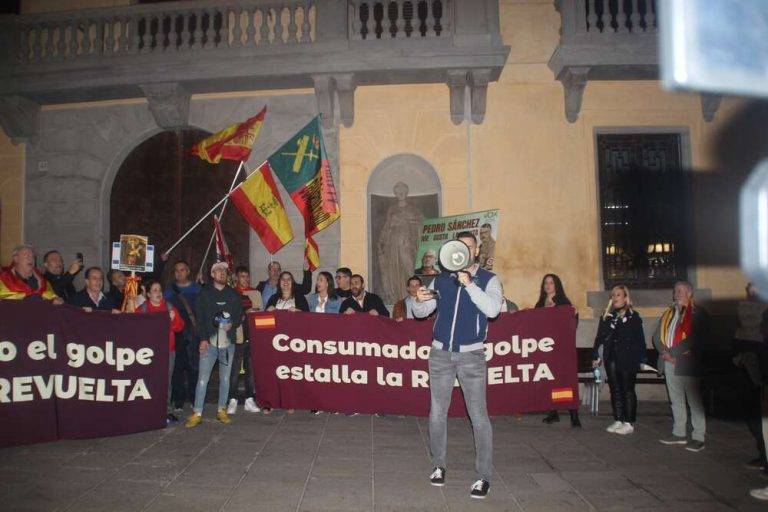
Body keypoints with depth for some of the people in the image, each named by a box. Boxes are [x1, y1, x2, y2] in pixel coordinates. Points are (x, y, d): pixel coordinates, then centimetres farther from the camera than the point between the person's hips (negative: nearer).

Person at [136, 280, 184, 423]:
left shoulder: (170, 308, 14)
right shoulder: (141, 309, 6)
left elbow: (180, 327, 9)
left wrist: (174, 319, -9)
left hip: (168, 350, 2)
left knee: (167, 381, 2)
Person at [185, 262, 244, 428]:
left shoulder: (233, 294, 10)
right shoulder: (205, 293, 3)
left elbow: (240, 314, 12)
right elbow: (199, 316, -1)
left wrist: (233, 324, -9)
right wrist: (203, 338, -9)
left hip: (228, 342, 3)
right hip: (209, 342, -3)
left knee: (225, 378, 9)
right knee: (202, 378, -5)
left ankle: (222, 410, 20)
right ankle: (197, 413, 2)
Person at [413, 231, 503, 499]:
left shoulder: (488, 280, 0)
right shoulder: (441, 280, 8)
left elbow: (492, 309, -17)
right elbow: (421, 313, 10)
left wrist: (469, 284, -25)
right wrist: (419, 300, -13)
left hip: (471, 355, -3)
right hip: (440, 353, 3)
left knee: (478, 416, -2)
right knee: (437, 413, 9)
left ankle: (484, 476, 9)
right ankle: (438, 465, 26)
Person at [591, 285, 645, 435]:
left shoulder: (634, 317, -2)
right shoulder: (607, 316, 9)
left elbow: (640, 339, -3)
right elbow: (599, 337, 9)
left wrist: (641, 359, -8)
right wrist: (596, 356, 5)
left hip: (628, 359, -4)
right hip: (611, 359, 4)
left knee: (628, 390, 2)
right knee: (615, 390, 8)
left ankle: (629, 423, 8)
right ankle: (618, 421, 16)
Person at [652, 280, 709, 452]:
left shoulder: (698, 313, -4)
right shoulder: (668, 314, 19)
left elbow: (695, 338, -15)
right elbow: (657, 336, 14)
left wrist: (673, 353, -15)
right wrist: (664, 351, -4)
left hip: (686, 363, -7)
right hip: (669, 364, 7)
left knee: (694, 401, -2)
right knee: (676, 400, 13)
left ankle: (698, 438, 4)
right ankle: (679, 434, 21)